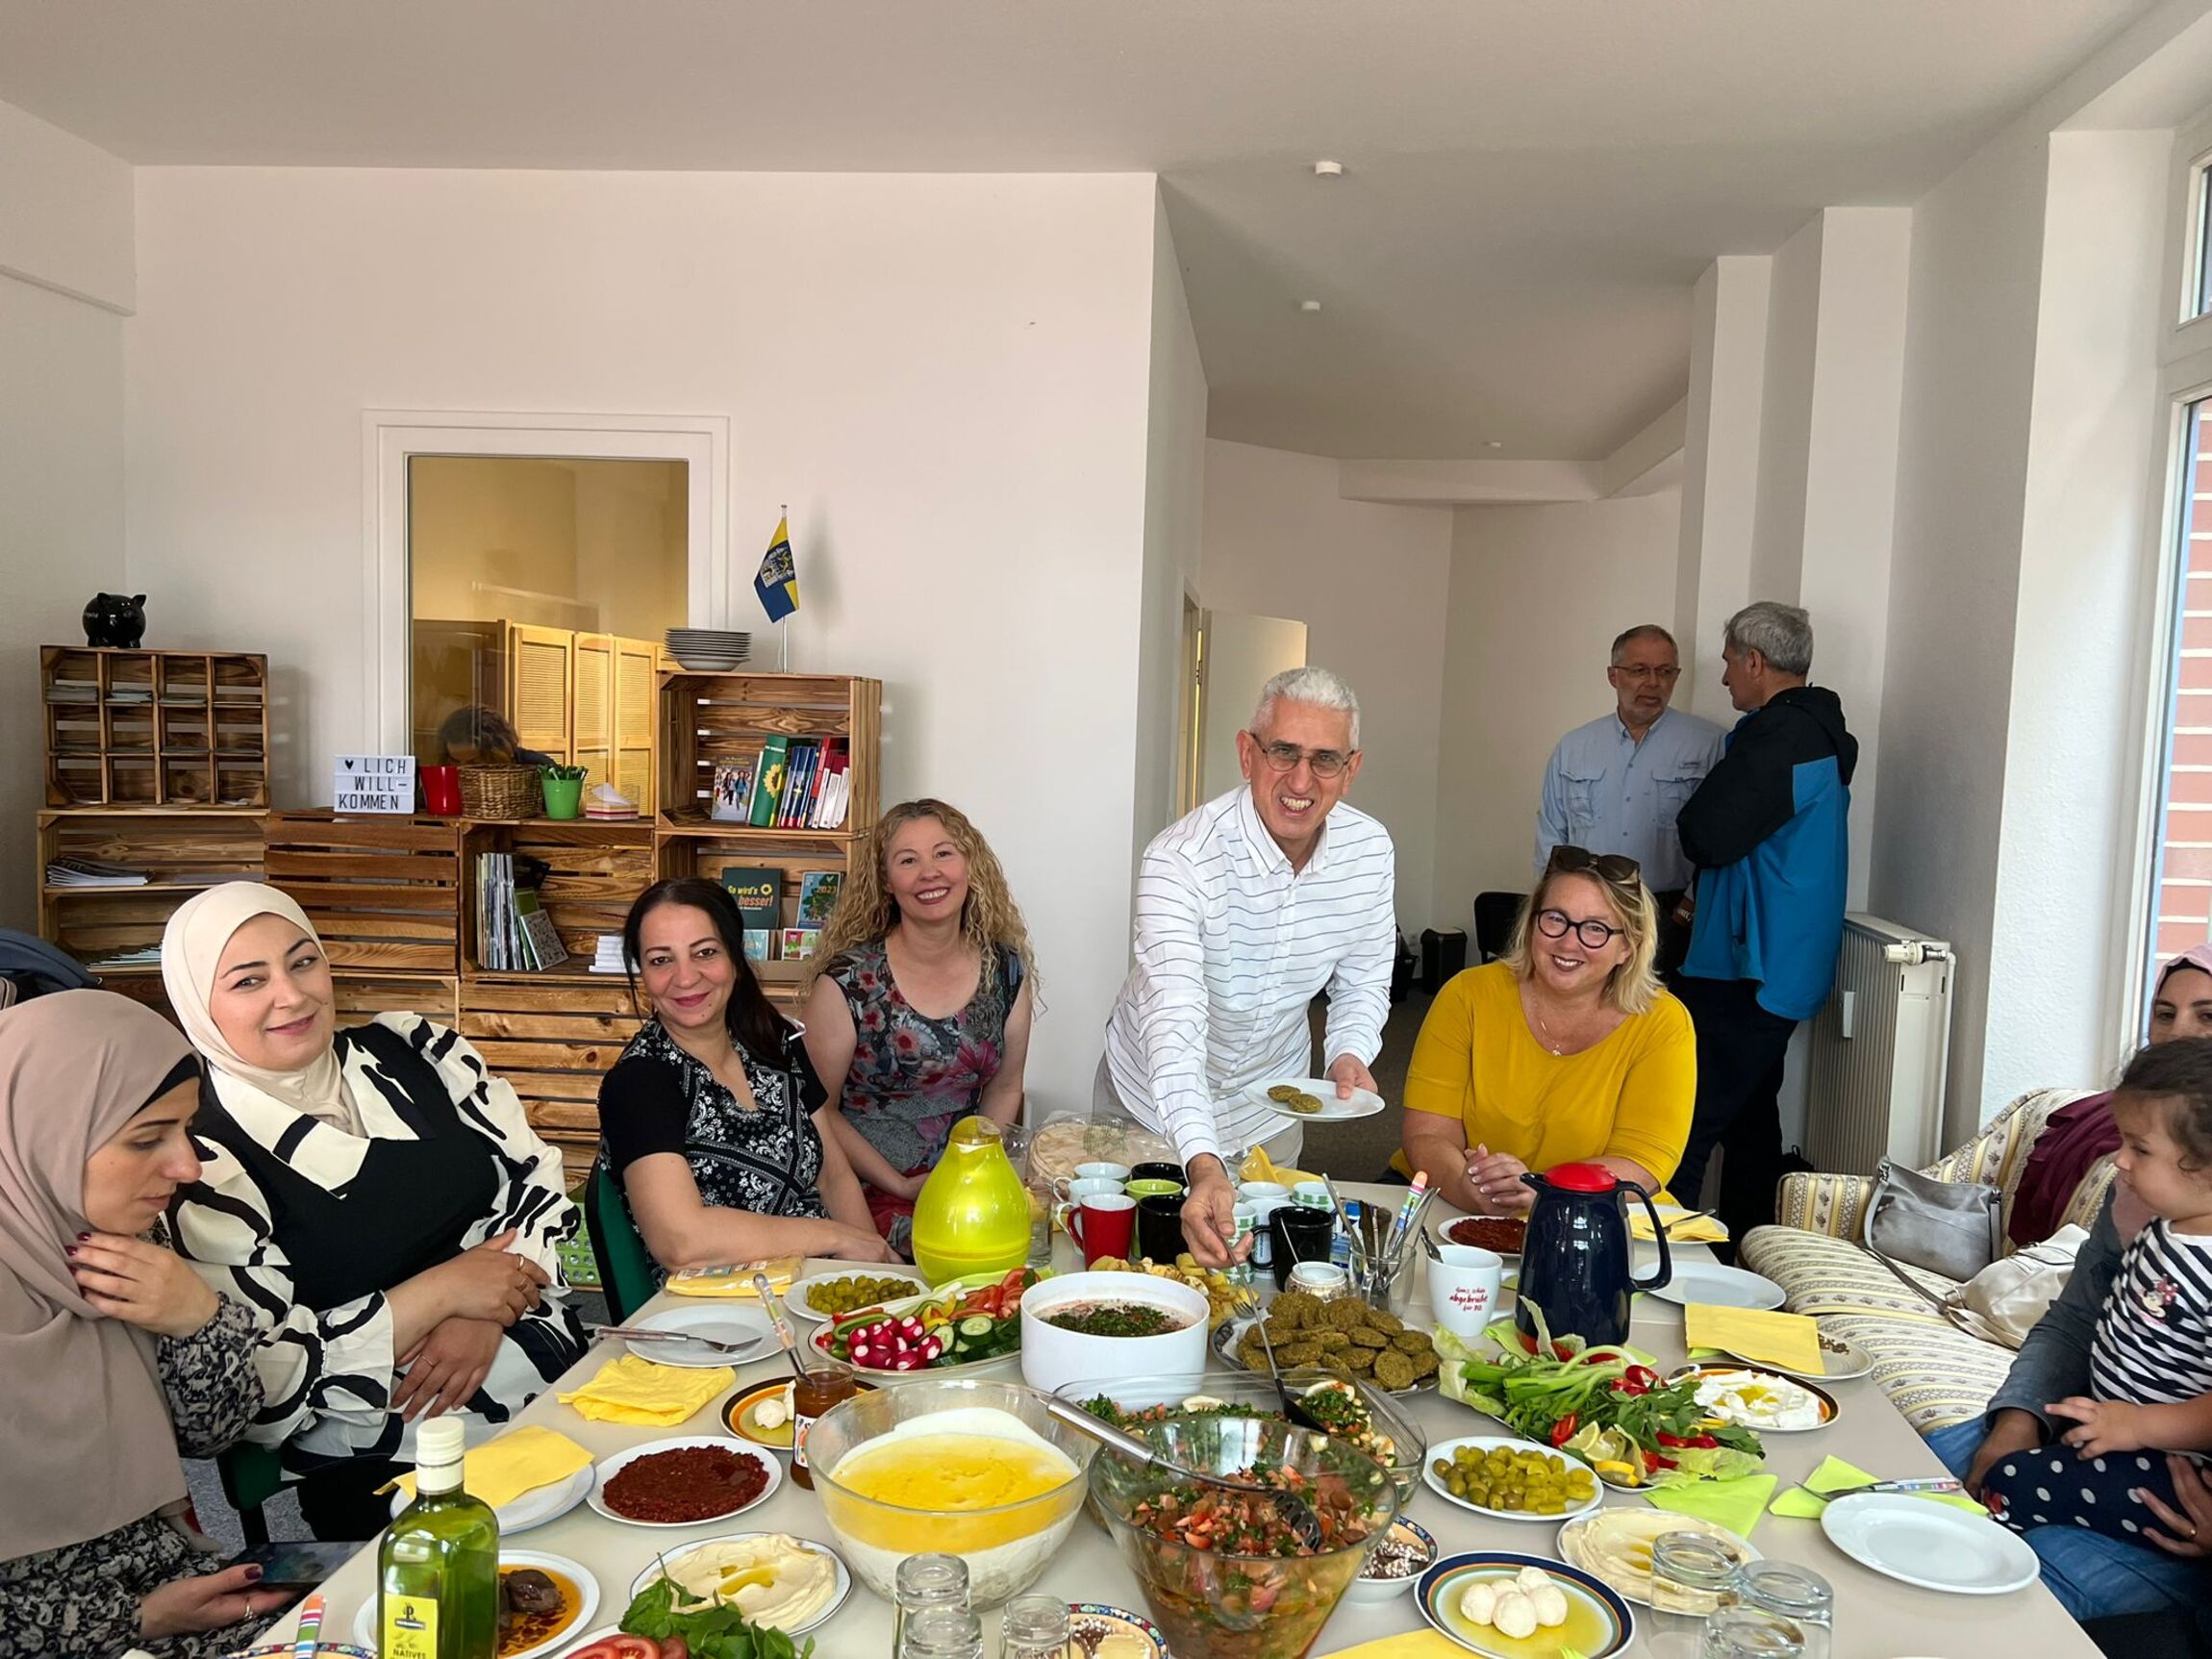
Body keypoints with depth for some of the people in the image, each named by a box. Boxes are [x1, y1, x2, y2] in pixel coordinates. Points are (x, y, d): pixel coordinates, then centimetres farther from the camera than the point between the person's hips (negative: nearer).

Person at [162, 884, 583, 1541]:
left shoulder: (414, 1051, 7)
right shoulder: (205, 1163, -7)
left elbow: (539, 1178, 9)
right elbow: (257, 1384, -11)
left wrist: (488, 1314, -9)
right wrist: (442, 1292, -13)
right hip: (387, 1480, -5)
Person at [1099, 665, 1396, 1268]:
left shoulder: (1370, 850, -15)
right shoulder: (1180, 858, -33)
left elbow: (1364, 980, 0)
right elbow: (1174, 1024, -43)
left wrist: (1349, 1055, -21)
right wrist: (1205, 1169, -56)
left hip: (1270, 1113, 4)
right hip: (1153, 1107, -3)